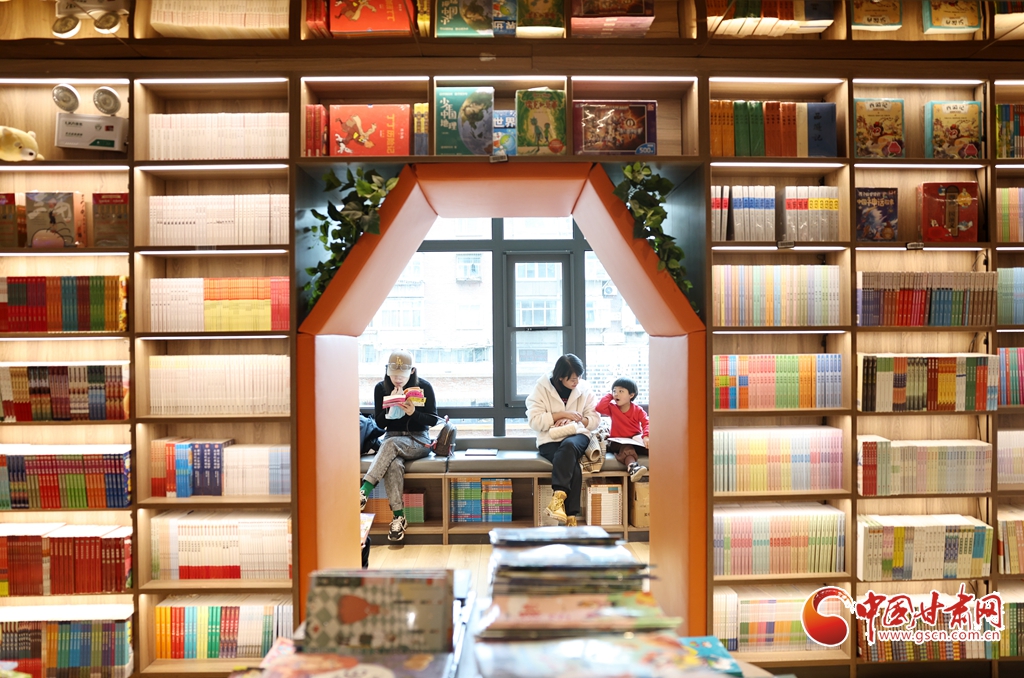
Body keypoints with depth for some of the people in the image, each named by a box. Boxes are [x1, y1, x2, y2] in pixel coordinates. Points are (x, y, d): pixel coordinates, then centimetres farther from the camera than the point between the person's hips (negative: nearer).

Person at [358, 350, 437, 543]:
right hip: (392, 438, 2)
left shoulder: (424, 387, -3)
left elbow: (433, 419, -1)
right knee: (394, 464, -35)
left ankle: (363, 492, -41)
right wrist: (391, 407, -16)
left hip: (419, 440, -2)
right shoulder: (381, 388, 3)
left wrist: (413, 413, -20)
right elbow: (380, 423, 4)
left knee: (390, 444, -36)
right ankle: (399, 517, -32)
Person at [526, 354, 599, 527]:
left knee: (568, 446, -37)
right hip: (550, 440, -2)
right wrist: (562, 414, -16)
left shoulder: (584, 388, 5)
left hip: (577, 436, 2)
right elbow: (534, 421, -10)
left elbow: (595, 419, 7)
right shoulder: (542, 387, -4)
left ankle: (558, 496, -39)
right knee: (572, 466, -33)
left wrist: (576, 420, -12)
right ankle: (570, 517, -33)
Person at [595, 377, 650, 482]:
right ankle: (633, 467, -61)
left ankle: (632, 469, -44)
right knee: (627, 448, -36)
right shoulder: (612, 408, 4)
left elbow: (647, 423, -10)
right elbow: (599, 408, -14)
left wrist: (646, 436, -31)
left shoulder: (638, 410, 3)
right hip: (618, 442, -2)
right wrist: (609, 395, -2)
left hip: (635, 439, 2)